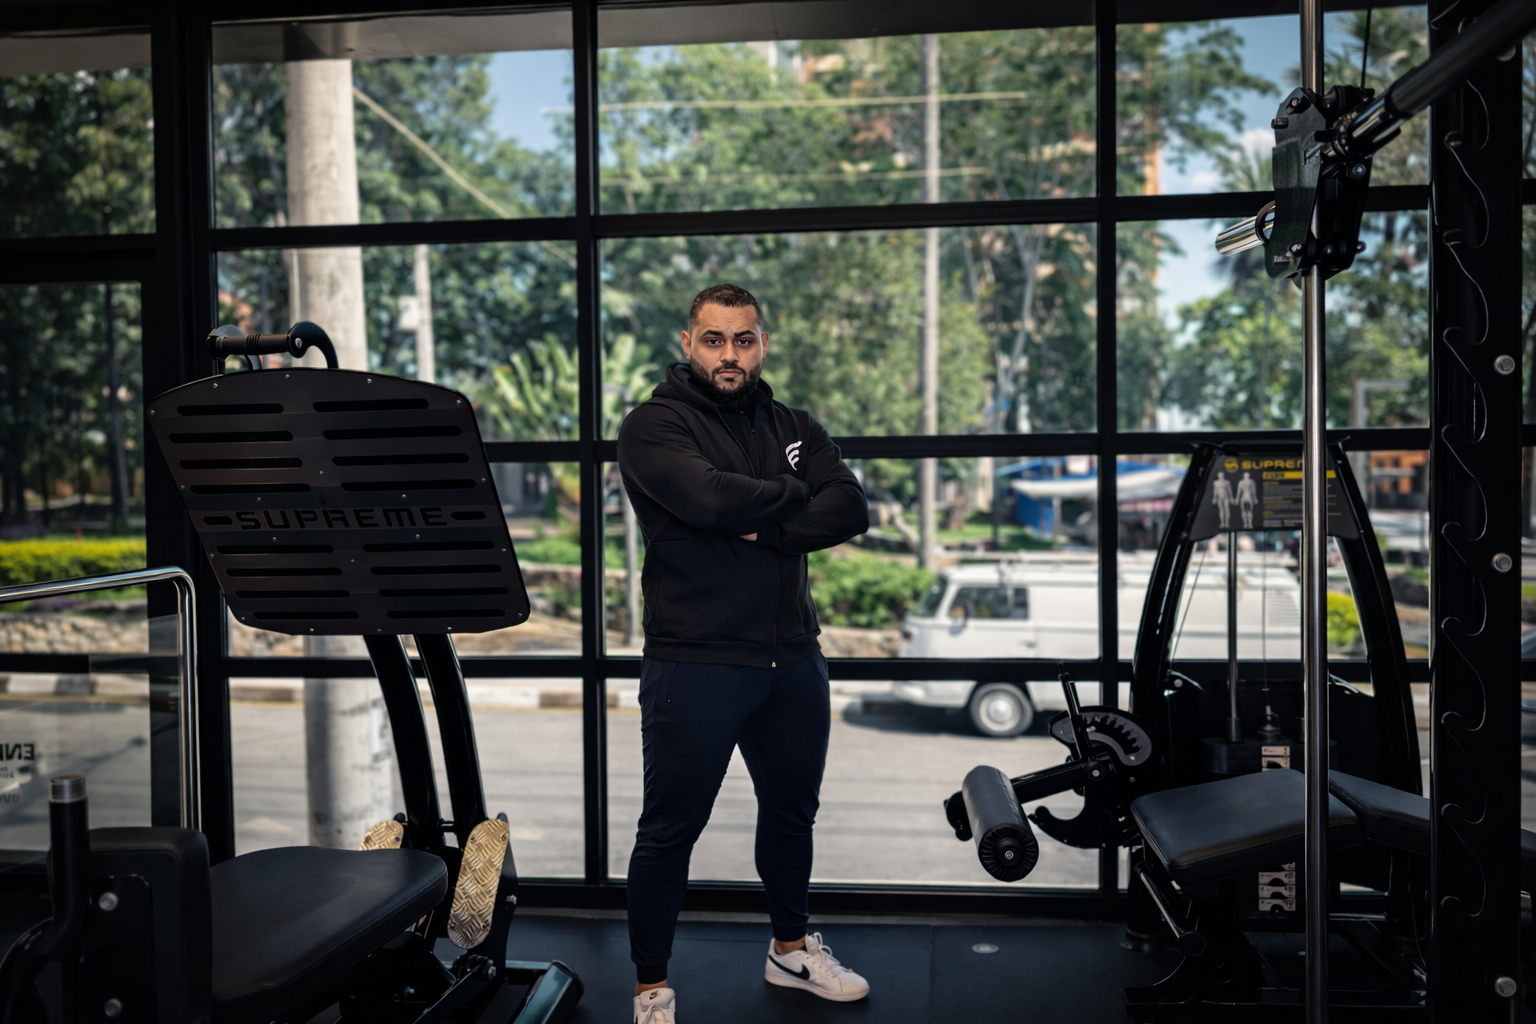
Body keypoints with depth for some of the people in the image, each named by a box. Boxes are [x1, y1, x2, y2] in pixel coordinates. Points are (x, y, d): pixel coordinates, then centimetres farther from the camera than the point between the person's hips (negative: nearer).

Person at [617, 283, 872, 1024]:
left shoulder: (794, 428, 11)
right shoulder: (655, 426, -5)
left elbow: (849, 510, -3)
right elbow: (709, 496, -24)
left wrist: (765, 530, -16)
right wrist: (793, 496, -8)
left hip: (793, 660, 6)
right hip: (695, 663, -6)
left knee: (792, 811, 21)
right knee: (671, 828, 4)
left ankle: (790, 950, 42)